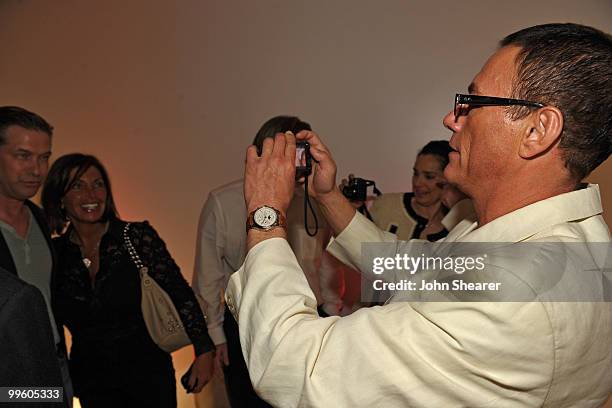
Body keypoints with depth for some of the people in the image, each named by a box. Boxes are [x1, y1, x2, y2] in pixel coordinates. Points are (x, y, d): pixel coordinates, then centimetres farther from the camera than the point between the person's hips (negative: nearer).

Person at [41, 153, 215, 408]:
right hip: (91, 384, 2)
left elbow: (180, 295, -9)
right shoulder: (53, 254, -6)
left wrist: (204, 351, -10)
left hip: (147, 370, -2)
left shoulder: (137, 236, -13)